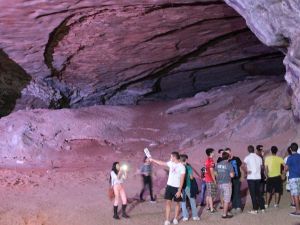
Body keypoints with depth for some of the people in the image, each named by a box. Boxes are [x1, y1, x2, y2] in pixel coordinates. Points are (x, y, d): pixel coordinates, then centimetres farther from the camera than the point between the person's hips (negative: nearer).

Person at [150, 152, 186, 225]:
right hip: (169, 186, 5)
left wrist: (179, 191, -19)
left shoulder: (182, 167, -15)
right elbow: (162, 163, 19)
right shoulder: (171, 163, 3)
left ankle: (176, 219, 24)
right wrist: (152, 160, 22)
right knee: (168, 202, -1)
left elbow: (182, 180, -16)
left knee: (177, 203, 10)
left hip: (177, 188, -5)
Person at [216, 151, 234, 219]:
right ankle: (224, 214, 2)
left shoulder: (218, 164, 6)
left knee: (224, 199, 21)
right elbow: (232, 175, -16)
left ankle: (225, 212, 28)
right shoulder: (229, 164, -13)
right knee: (227, 200, 0)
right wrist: (233, 172, 5)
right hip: (227, 183, -7)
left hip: (220, 183, 7)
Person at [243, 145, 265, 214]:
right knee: (258, 193, 13)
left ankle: (255, 209, 0)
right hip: (258, 177, 4)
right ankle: (262, 208, 16)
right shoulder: (259, 158, 8)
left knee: (253, 194, 0)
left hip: (251, 178, -4)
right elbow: (261, 167, 11)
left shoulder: (247, 157, -6)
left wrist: (247, 171, -5)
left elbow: (245, 166, -20)